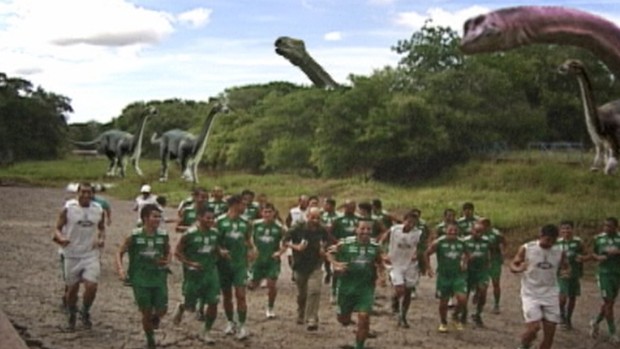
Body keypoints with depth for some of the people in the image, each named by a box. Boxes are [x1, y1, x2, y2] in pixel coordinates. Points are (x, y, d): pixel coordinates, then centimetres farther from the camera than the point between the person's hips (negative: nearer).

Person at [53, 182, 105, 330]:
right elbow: (58, 228, -3)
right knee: (72, 288, 10)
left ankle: (85, 312, 16)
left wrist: (101, 239, -4)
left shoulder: (98, 210, 1)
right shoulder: (68, 208, -7)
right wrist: (60, 238, -25)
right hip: (72, 254, -1)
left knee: (91, 286, -12)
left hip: (91, 254, 1)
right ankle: (72, 316, 35)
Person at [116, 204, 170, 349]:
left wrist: (167, 261, -7)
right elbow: (120, 253, -1)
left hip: (159, 278, 2)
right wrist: (120, 269, -16)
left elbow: (168, 252, 14)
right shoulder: (134, 236, -9)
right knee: (146, 312, 4)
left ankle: (155, 318, 35)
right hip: (141, 279, -2)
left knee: (162, 310, -2)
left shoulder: (163, 235, -3)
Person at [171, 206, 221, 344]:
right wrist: (189, 263, -21)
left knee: (213, 302, -3)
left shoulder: (215, 233, 0)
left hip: (211, 271, 4)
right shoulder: (190, 234, -16)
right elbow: (177, 252, -10)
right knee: (191, 307, 6)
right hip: (194, 273, -4)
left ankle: (207, 332, 15)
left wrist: (220, 253, -1)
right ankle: (181, 308, 43)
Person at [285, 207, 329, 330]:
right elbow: (286, 241, -5)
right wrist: (296, 247, -21)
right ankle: (301, 316, 41)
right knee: (301, 294, 15)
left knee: (314, 291, -18)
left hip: (315, 266, 0)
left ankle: (311, 320, -16)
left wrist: (323, 249, -3)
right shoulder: (298, 229, -12)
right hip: (300, 266, 0)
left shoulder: (322, 231, -5)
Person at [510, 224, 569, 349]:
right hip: (531, 294, -4)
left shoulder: (559, 252, 0)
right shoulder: (526, 248, -8)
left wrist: (565, 271, -11)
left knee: (550, 332, 2)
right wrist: (519, 269, -25)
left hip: (550, 295, 4)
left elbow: (564, 267, 14)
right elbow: (513, 265, -1)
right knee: (533, 327, -16)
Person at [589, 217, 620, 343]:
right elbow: (593, 253, 10)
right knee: (608, 302, -4)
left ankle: (595, 322, 32)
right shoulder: (598, 238, 0)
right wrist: (598, 257, -10)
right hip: (604, 273, -2)